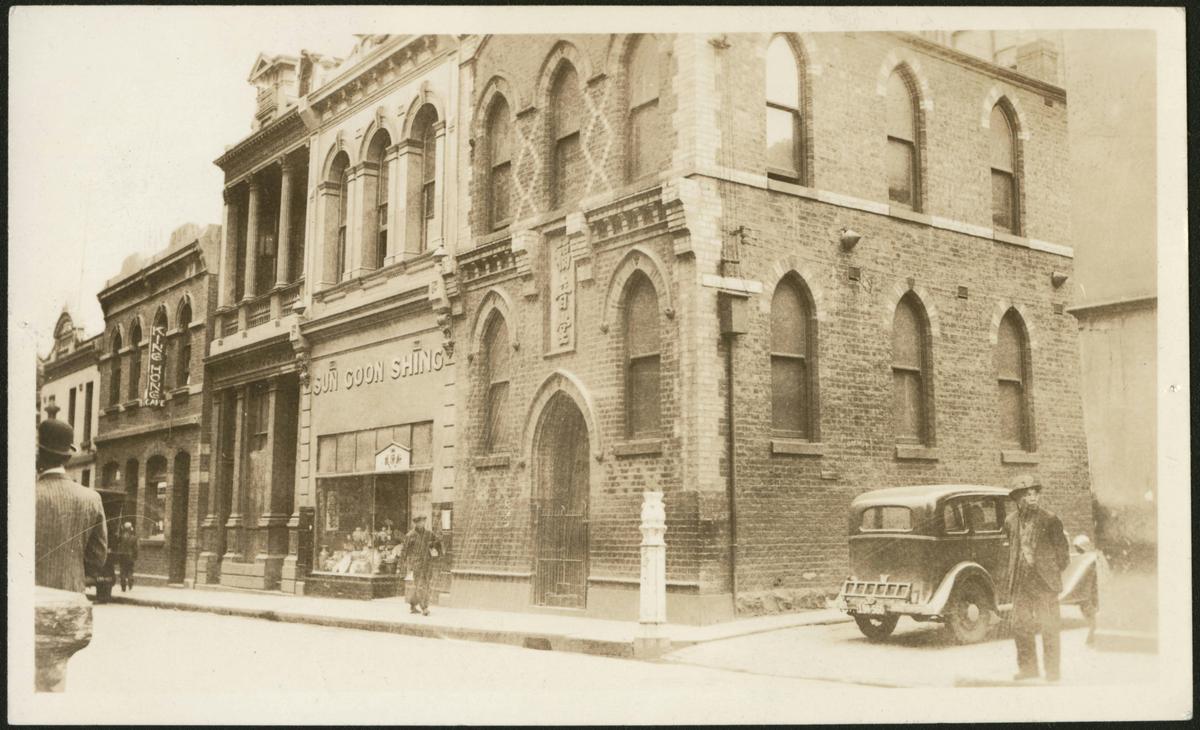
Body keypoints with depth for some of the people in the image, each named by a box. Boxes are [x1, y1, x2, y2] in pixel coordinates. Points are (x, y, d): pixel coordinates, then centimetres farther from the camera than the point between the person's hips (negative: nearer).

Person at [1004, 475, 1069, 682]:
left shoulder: (1050, 520, -6)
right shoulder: (1010, 521, 7)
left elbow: (1061, 549, 2)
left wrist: (1054, 572, 4)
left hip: (1045, 580, -4)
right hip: (1021, 583, 4)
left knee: (1049, 628, 1)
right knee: (1020, 626, 7)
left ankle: (1052, 670, 10)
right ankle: (1027, 667, 19)